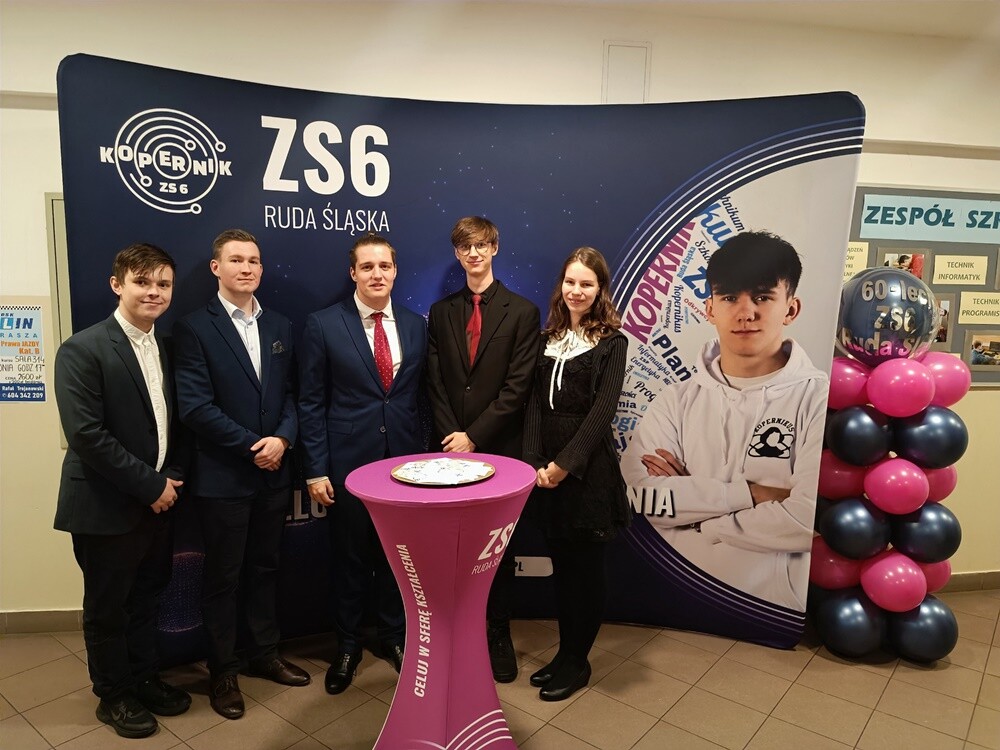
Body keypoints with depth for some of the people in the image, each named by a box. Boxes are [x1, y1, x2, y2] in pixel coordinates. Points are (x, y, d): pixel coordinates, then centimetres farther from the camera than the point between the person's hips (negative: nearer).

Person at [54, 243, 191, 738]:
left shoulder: (168, 348, 6)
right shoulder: (83, 350, -15)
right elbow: (86, 435, -21)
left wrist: (171, 478, -3)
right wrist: (149, 485, -18)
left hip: (157, 501, 6)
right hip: (107, 506, -6)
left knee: (147, 598, 20)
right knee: (107, 607, 13)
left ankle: (144, 677, 40)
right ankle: (114, 696, 33)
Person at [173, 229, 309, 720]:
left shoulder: (280, 327, 9)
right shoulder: (194, 328, -8)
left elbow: (290, 393, 7)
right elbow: (195, 405, -15)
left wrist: (282, 438, -11)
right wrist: (253, 447, -16)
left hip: (273, 472, 5)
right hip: (222, 476, -5)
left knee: (265, 568, 17)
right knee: (223, 576, 10)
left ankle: (264, 654, 34)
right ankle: (223, 671, 27)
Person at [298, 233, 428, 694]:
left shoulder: (416, 326, 5)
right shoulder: (323, 325, -4)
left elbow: (423, 396, 8)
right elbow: (311, 404, -4)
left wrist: (427, 456, 3)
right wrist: (315, 470, -8)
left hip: (405, 460, 3)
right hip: (348, 461, -2)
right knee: (351, 558, 12)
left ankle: (394, 636, 37)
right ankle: (348, 645, 33)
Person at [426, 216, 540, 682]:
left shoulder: (522, 312, -1)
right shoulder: (441, 312, 10)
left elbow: (517, 387, -7)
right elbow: (435, 383, 5)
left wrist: (473, 437, -11)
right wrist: (451, 438, -7)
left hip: (500, 447, -2)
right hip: (452, 446, 3)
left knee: (499, 547, 8)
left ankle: (498, 635, 24)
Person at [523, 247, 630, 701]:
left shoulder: (612, 343, -4)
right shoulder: (547, 338, 9)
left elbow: (602, 412, -12)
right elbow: (535, 404, 3)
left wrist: (565, 463, -17)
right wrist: (536, 463, -8)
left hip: (588, 469, -4)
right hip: (546, 467, 5)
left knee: (585, 566, 7)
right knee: (561, 563, 14)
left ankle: (577, 661, 23)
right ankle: (565, 651, 29)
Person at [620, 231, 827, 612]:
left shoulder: (820, 399, -4)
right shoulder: (677, 400, 4)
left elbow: (811, 519, -14)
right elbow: (642, 496, -7)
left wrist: (685, 497, -7)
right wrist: (750, 493, -12)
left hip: (774, 605, -1)